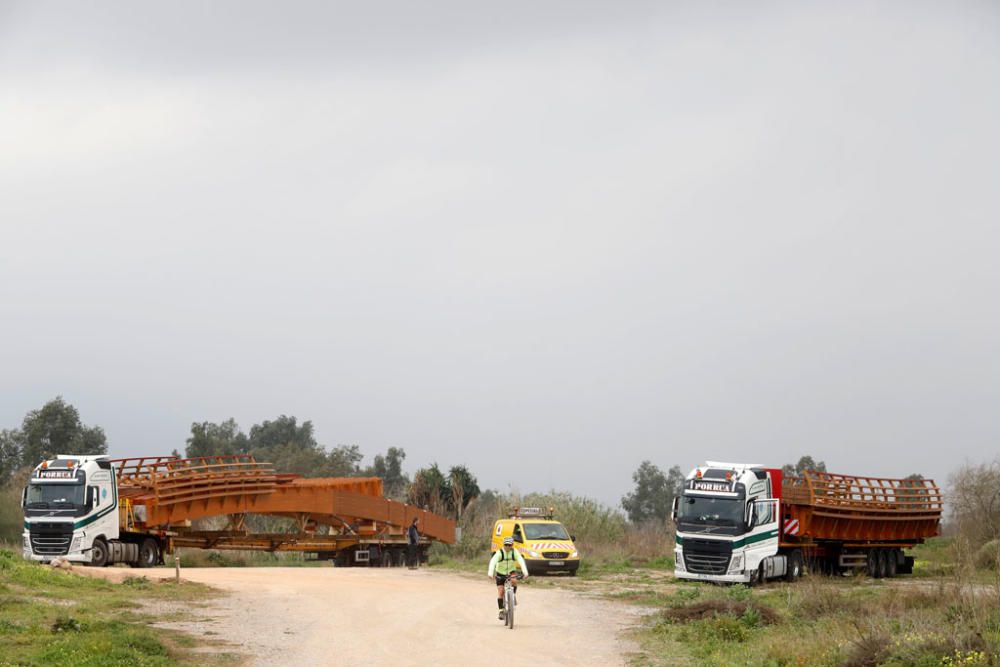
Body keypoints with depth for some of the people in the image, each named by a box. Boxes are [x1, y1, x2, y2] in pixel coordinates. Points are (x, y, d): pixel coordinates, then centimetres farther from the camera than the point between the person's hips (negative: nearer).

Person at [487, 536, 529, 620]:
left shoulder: (515, 552, -16)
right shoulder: (499, 553, -22)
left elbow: (521, 561, -27)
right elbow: (493, 562, -35)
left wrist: (525, 572, -43)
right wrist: (490, 573, -52)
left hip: (511, 572, 1)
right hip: (500, 574, -1)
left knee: (514, 581, -32)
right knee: (500, 592, -11)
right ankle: (501, 611, -2)